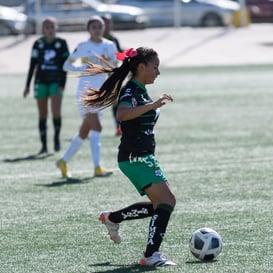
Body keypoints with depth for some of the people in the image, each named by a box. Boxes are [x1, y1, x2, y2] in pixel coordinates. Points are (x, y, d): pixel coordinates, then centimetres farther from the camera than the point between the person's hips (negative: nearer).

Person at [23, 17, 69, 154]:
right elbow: (32, 65, 9)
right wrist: (27, 85, 7)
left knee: (56, 113, -16)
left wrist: (62, 84, -8)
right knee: (42, 115, 4)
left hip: (56, 82, -2)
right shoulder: (38, 44, 4)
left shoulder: (61, 43, 0)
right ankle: (44, 145, 11)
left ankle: (57, 138, 7)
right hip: (41, 82, 2)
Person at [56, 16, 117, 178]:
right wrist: (82, 68, -15)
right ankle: (97, 168, -20)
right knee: (96, 127, -18)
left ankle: (64, 161, 26)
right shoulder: (82, 47, -2)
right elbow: (66, 65, 2)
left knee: (84, 132, 11)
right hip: (86, 90, -5)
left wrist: (107, 61, -18)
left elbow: (115, 67, 3)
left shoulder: (109, 46, 8)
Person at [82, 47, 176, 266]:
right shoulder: (131, 92, -15)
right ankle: (151, 255, -14)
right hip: (135, 157, -10)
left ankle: (112, 218, 25)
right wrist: (153, 105, -40)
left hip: (144, 156, 10)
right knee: (167, 201, -15)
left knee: (161, 204, 13)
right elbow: (122, 114, -37)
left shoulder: (140, 91, 15)